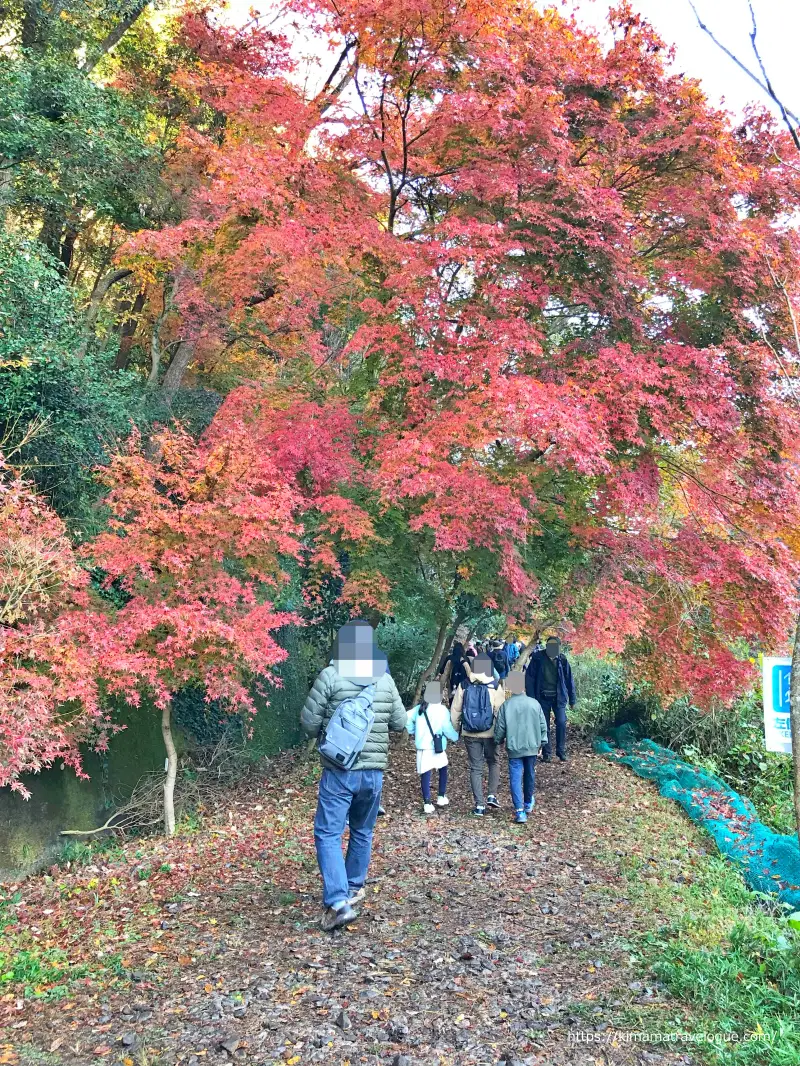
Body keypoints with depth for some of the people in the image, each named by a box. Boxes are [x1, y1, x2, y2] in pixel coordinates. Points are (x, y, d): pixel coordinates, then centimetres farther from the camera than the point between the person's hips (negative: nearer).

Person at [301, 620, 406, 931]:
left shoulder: (331, 675, -10)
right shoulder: (385, 679, 2)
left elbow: (308, 721, -7)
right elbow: (400, 723, 10)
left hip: (339, 771, -4)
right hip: (374, 771, 4)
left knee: (328, 834, 0)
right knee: (362, 832, 21)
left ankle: (338, 902, -11)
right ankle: (354, 888, 33)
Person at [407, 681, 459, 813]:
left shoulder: (419, 708, 5)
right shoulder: (442, 710, -8)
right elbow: (447, 728, -8)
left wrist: (413, 731, 14)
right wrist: (456, 737, 10)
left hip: (422, 746, 3)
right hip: (437, 747, -3)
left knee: (425, 774, 1)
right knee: (443, 770, 21)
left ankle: (427, 803, -2)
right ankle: (441, 797, 24)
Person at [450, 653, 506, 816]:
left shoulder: (464, 686, -3)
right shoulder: (495, 687, -9)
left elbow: (455, 710, 1)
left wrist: (455, 729, 13)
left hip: (470, 734, 1)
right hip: (490, 733, -1)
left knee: (475, 768, 9)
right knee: (493, 762, 22)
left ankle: (479, 805, 6)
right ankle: (492, 795, 12)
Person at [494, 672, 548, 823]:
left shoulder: (506, 706, -10)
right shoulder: (534, 703, -5)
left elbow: (500, 728, -5)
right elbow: (543, 725, 1)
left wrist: (498, 741, 14)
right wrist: (542, 742, 13)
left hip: (514, 748, -3)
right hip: (532, 747, 3)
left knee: (515, 778, 0)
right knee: (530, 775, 21)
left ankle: (519, 811, -8)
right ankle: (528, 802, 40)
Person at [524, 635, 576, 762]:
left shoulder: (562, 660, -2)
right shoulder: (537, 658, -7)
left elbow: (569, 680, 4)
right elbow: (529, 678, -5)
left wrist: (572, 699, 4)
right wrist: (531, 697, -10)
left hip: (559, 697, 1)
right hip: (543, 697, 0)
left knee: (561, 723, -8)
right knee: (544, 725, 6)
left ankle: (561, 751, 8)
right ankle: (546, 753, 16)